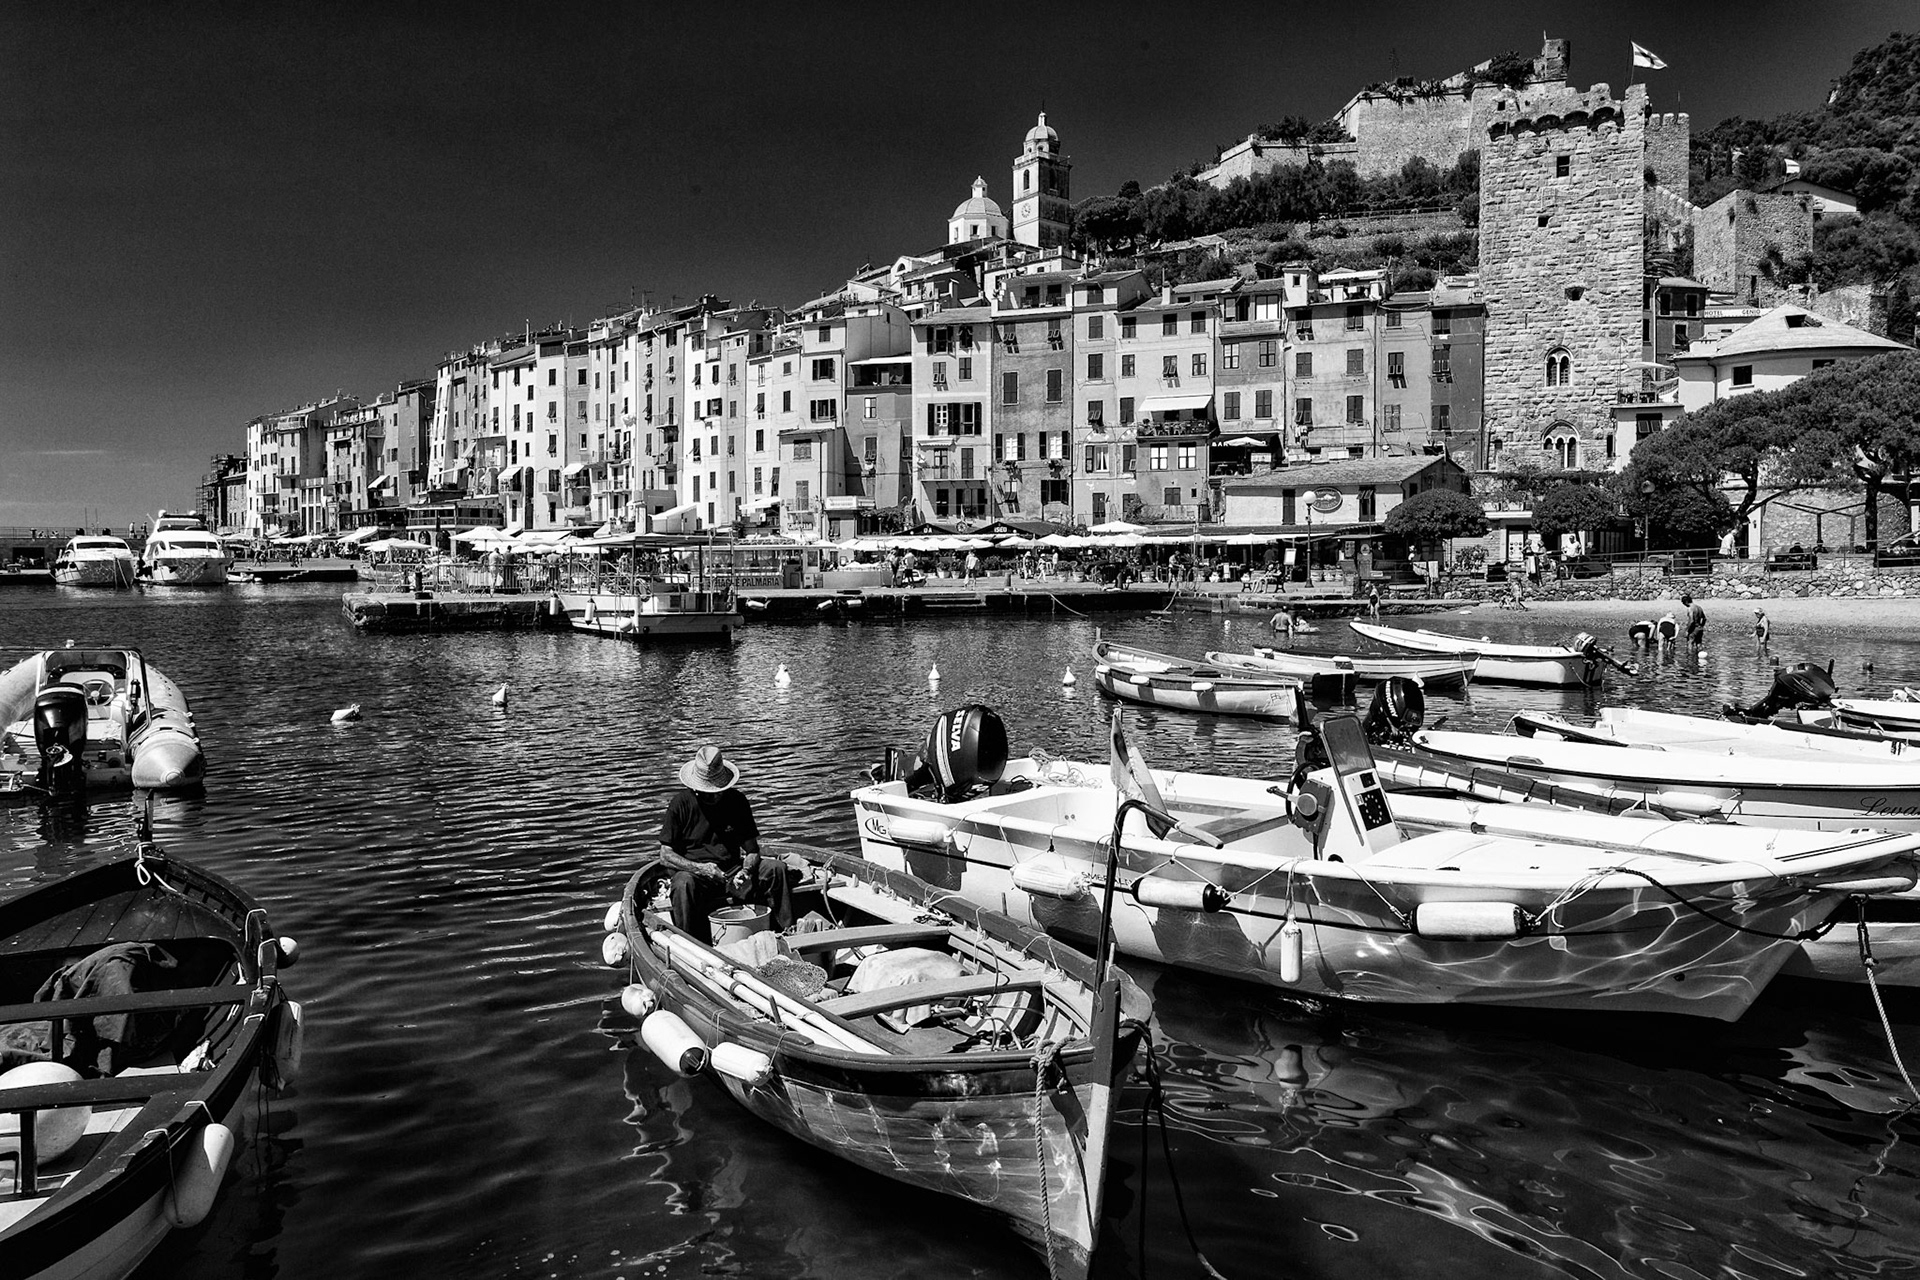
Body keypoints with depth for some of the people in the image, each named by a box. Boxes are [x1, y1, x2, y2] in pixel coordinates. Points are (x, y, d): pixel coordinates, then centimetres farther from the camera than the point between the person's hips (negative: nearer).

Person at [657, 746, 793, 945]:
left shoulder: (737, 802, 1)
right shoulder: (680, 803, -7)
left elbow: (752, 850, 4)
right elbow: (666, 854, -7)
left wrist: (746, 870, -19)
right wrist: (699, 868, -23)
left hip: (732, 871, 3)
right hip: (695, 874, -3)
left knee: (777, 868, -16)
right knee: (683, 885, -37)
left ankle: (788, 930, -13)